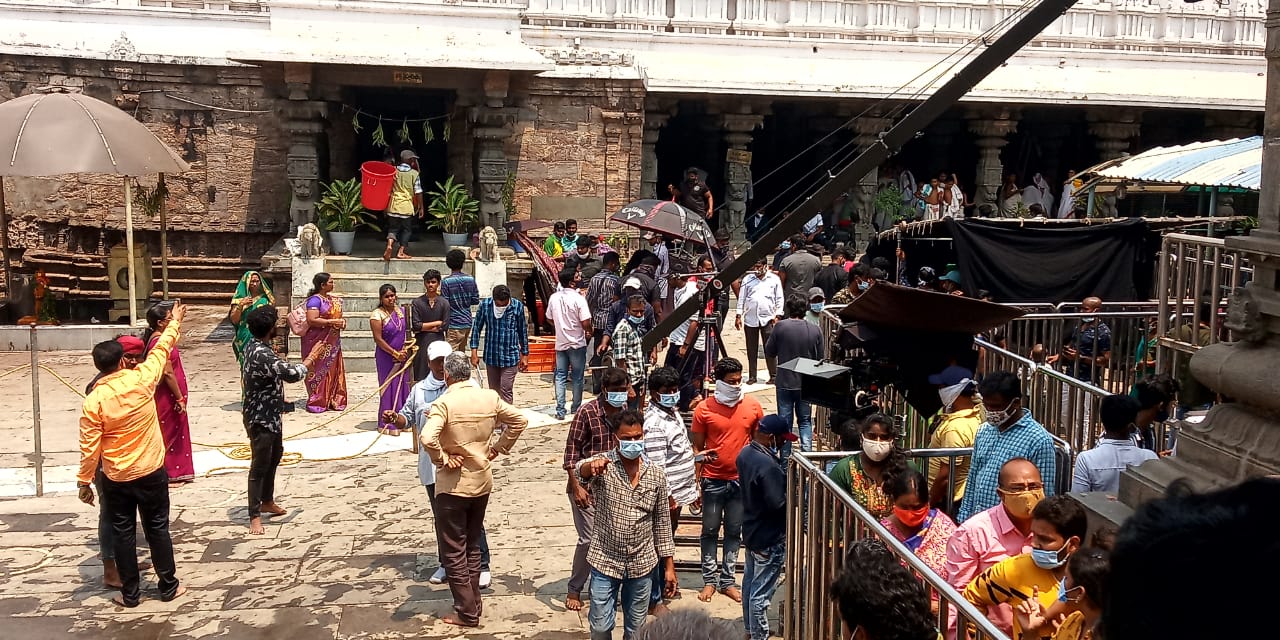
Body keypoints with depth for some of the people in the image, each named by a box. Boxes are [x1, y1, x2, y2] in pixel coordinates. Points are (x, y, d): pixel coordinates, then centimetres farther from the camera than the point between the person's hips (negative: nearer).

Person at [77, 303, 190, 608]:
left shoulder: (94, 400, -15)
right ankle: (168, 586, 20)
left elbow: (90, 448, -12)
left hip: (116, 479, -1)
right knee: (157, 528, 12)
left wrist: (84, 482, -1)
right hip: (151, 472, 1)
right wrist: (175, 322, 21)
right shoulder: (142, 379, -13)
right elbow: (161, 349, 5)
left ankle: (130, 593, 18)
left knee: (123, 533, 10)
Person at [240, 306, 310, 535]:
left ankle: (267, 501, 39)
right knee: (259, 466, -1)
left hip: (270, 413, 10)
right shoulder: (262, 355, -29)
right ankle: (255, 516, 8)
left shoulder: (254, 346, 3)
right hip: (261, 418, -10)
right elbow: (292, 374, -33)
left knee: (275, 456, 24)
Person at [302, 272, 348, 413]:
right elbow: (311, 320, -22)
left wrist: (342, 321, 4)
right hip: (319, 342, -8)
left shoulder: (333, 299, 14)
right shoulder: (315, 300, -12)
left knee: (333, 370, 10)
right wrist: (331, 322, -21)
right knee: (319, 371, -3)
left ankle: (332, 400, 18)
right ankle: (316, 402, 4)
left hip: (332, 342, 8)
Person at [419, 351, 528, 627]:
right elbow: (520, 420, 6)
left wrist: (443, 459, -18)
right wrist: (499, 447, 9)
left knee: (453, 551, 8)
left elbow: (427, 438, -34)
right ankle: (472, 604, 28)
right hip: (483, 482, 6)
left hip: (453, 485, -6)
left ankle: (467, 612, 12)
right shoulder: (490, 397, -2)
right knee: (472, 546, 20)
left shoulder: (444, 403, -19)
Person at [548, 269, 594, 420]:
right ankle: (576, 408, 19)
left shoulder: (553, 298, 0)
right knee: (577, 377, 9)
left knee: (560, 377, 7)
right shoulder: (578, 298, -16)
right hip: (577, 343, -4)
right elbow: (586, 323, -19)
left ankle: (560, 411, 3)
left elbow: (549, 319, 11)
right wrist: (589, 331, 2)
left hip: (560, 343, 4)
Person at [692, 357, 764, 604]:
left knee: (734, 532, 11)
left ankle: (727, 580, 20)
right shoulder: (704, 409, -7)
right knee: (710, 531, 7)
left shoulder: (753, 406, -2)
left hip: (742, 479, 2)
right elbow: (697, 447, -1)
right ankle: (709, 580, 18)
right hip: (713, 480, -2)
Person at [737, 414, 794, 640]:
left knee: (750, 580, 23)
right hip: (769, 538, -10)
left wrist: (783, 477, -1)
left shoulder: (745, 453, -1)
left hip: (751, 530, 10)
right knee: (761, 592, 3)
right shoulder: (767, 465, -31)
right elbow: (777, 503, -30)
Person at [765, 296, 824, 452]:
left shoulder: (780, 327, -11)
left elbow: (769, 353, -3)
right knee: (805, 420, 16)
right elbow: (820, 358, 4)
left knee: (785, 421, 9)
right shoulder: (815, 330, -5)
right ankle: (807, 451, 4)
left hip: (785, 383, -2)